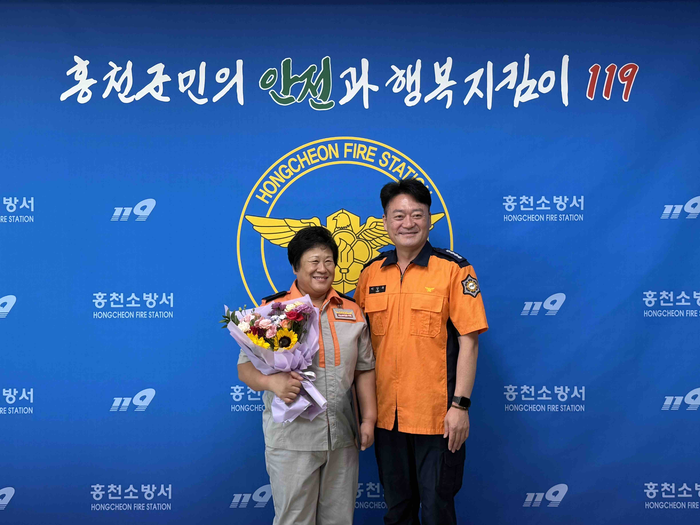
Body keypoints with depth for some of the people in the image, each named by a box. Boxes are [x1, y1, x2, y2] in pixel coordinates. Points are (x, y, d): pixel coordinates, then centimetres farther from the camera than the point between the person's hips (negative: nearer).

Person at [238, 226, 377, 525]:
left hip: (342, 439, 4)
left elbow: (364, 369, 13)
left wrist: (369, 419, 6)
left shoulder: (351, 312, 10)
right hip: (291, 440, -3)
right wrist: (272, 381, -23)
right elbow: (246, 367, -3)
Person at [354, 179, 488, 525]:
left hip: (436, 416, -4)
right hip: (386, 415, 4)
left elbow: (469, 339, -9)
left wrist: (460, 405, -14)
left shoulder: (453, 269, -7)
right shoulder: (371, 273, 6)